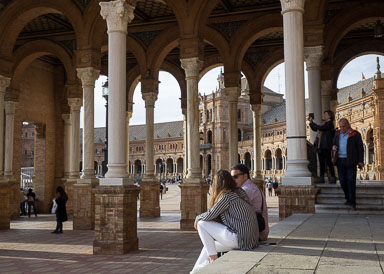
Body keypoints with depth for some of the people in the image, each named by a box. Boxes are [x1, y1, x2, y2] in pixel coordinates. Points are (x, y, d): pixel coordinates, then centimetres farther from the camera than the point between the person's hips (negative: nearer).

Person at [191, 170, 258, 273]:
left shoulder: (227, 196, -13)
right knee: (209, 246, 21)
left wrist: (198, 218, 11)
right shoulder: (239, 192, 12)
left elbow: (211, 215, -9)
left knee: (201, 224, -1)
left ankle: (213, 258, 5)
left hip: (239, 239, -9)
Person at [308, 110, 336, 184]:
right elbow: (315, 129, 24)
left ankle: (333, 178, 0)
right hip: (320, 146, 8)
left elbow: (320, 128, -20)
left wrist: (312, 122, -13)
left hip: (326, 146, -8)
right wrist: (311, 122, 11)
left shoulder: (329, 123, -7)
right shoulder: (323, 123, 20)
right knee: (321, 162, 7)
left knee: (328, 162, -5)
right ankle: (321, 178, 9)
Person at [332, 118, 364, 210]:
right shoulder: (337, 134, 11)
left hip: (350, 161, -4)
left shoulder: (355, 134, -2)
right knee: (342, 180, 4)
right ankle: (348, 198, 18)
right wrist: (333, 147, -2)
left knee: (351, 180, -9)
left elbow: (360, 148, -2)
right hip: (340, 160, 4)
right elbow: (334, 143, 23)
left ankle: (352, 202, -8)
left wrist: (361, 161, -9)